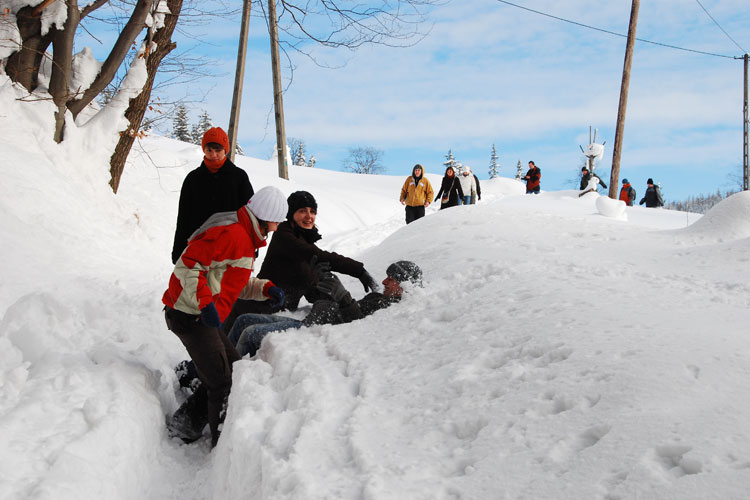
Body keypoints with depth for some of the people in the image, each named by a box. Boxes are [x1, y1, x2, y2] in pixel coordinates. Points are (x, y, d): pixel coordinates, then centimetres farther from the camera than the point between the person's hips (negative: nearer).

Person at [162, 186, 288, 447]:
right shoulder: (232, 234, -19)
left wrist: (266, 289, 5)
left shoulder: (245, 237, 15)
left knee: (234, 369, 17)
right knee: (222, 384, -5)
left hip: (205, 315, 10)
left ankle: (187, 420, 24)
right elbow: (187, 265, -25)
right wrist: (206, 303, -29)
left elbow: (239, 283, 22)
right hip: (191, 316, -10)